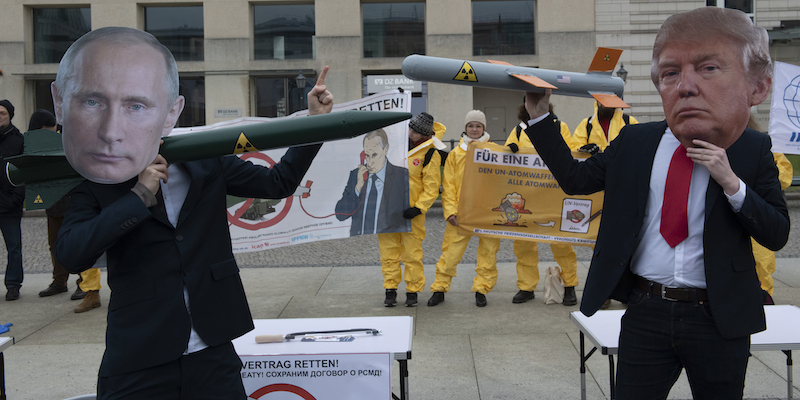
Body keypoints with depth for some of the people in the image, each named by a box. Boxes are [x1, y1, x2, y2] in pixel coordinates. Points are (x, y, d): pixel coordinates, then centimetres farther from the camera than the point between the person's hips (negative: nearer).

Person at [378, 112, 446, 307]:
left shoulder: (430, 154, -10)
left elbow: (431, 188, -9)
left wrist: (417, 209, -17)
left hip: (411, 210, -4)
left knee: (412, 252, 0)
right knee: (389, 249, 7)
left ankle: (412, 291, 12)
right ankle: (390, 290, 16)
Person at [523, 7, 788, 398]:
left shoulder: (753, 151, -3)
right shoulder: (634, 142, 2)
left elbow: (777, 234, -4)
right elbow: (575, 178, 6)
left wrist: (732, 183, -20)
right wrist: (539, 115, 2)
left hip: (719, 320, -1)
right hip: (646, 312, 1)